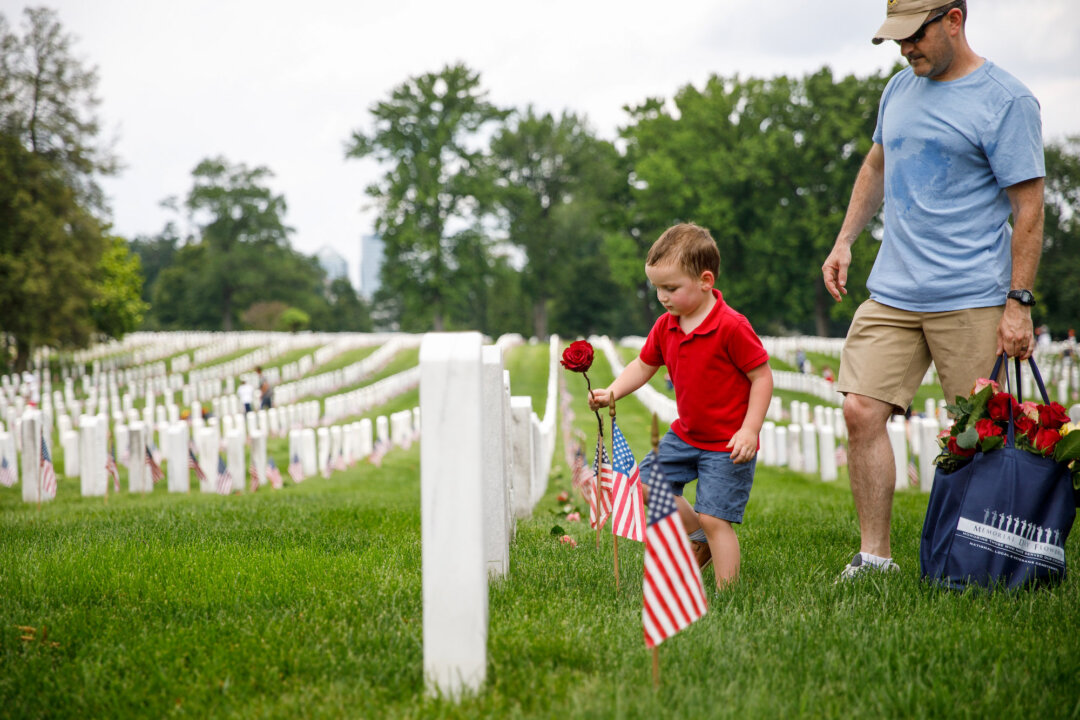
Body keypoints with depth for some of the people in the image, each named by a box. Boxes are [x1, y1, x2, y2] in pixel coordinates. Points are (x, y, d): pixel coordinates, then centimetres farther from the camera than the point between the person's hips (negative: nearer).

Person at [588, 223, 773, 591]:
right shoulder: (666, 326, 1)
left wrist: (749, 430, -23)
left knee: (714, 518, -10)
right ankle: (700, 538, 28)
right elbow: (644, 365, 13)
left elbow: (762, 377, -17)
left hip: (727, 445, -8)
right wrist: (612, 392, -4)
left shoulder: (731, 327, -21)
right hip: (685, 435, 8)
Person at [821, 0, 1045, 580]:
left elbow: (1028, 208, -9)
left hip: (972, 300, -6)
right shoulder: (901, 87, 12)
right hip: (892, 292, 6)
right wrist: (844, 241, 18)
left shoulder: (1006, 101, -8)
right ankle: (874, 556, 5)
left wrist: (1018, 303, -13)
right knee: (861, 412, -3)